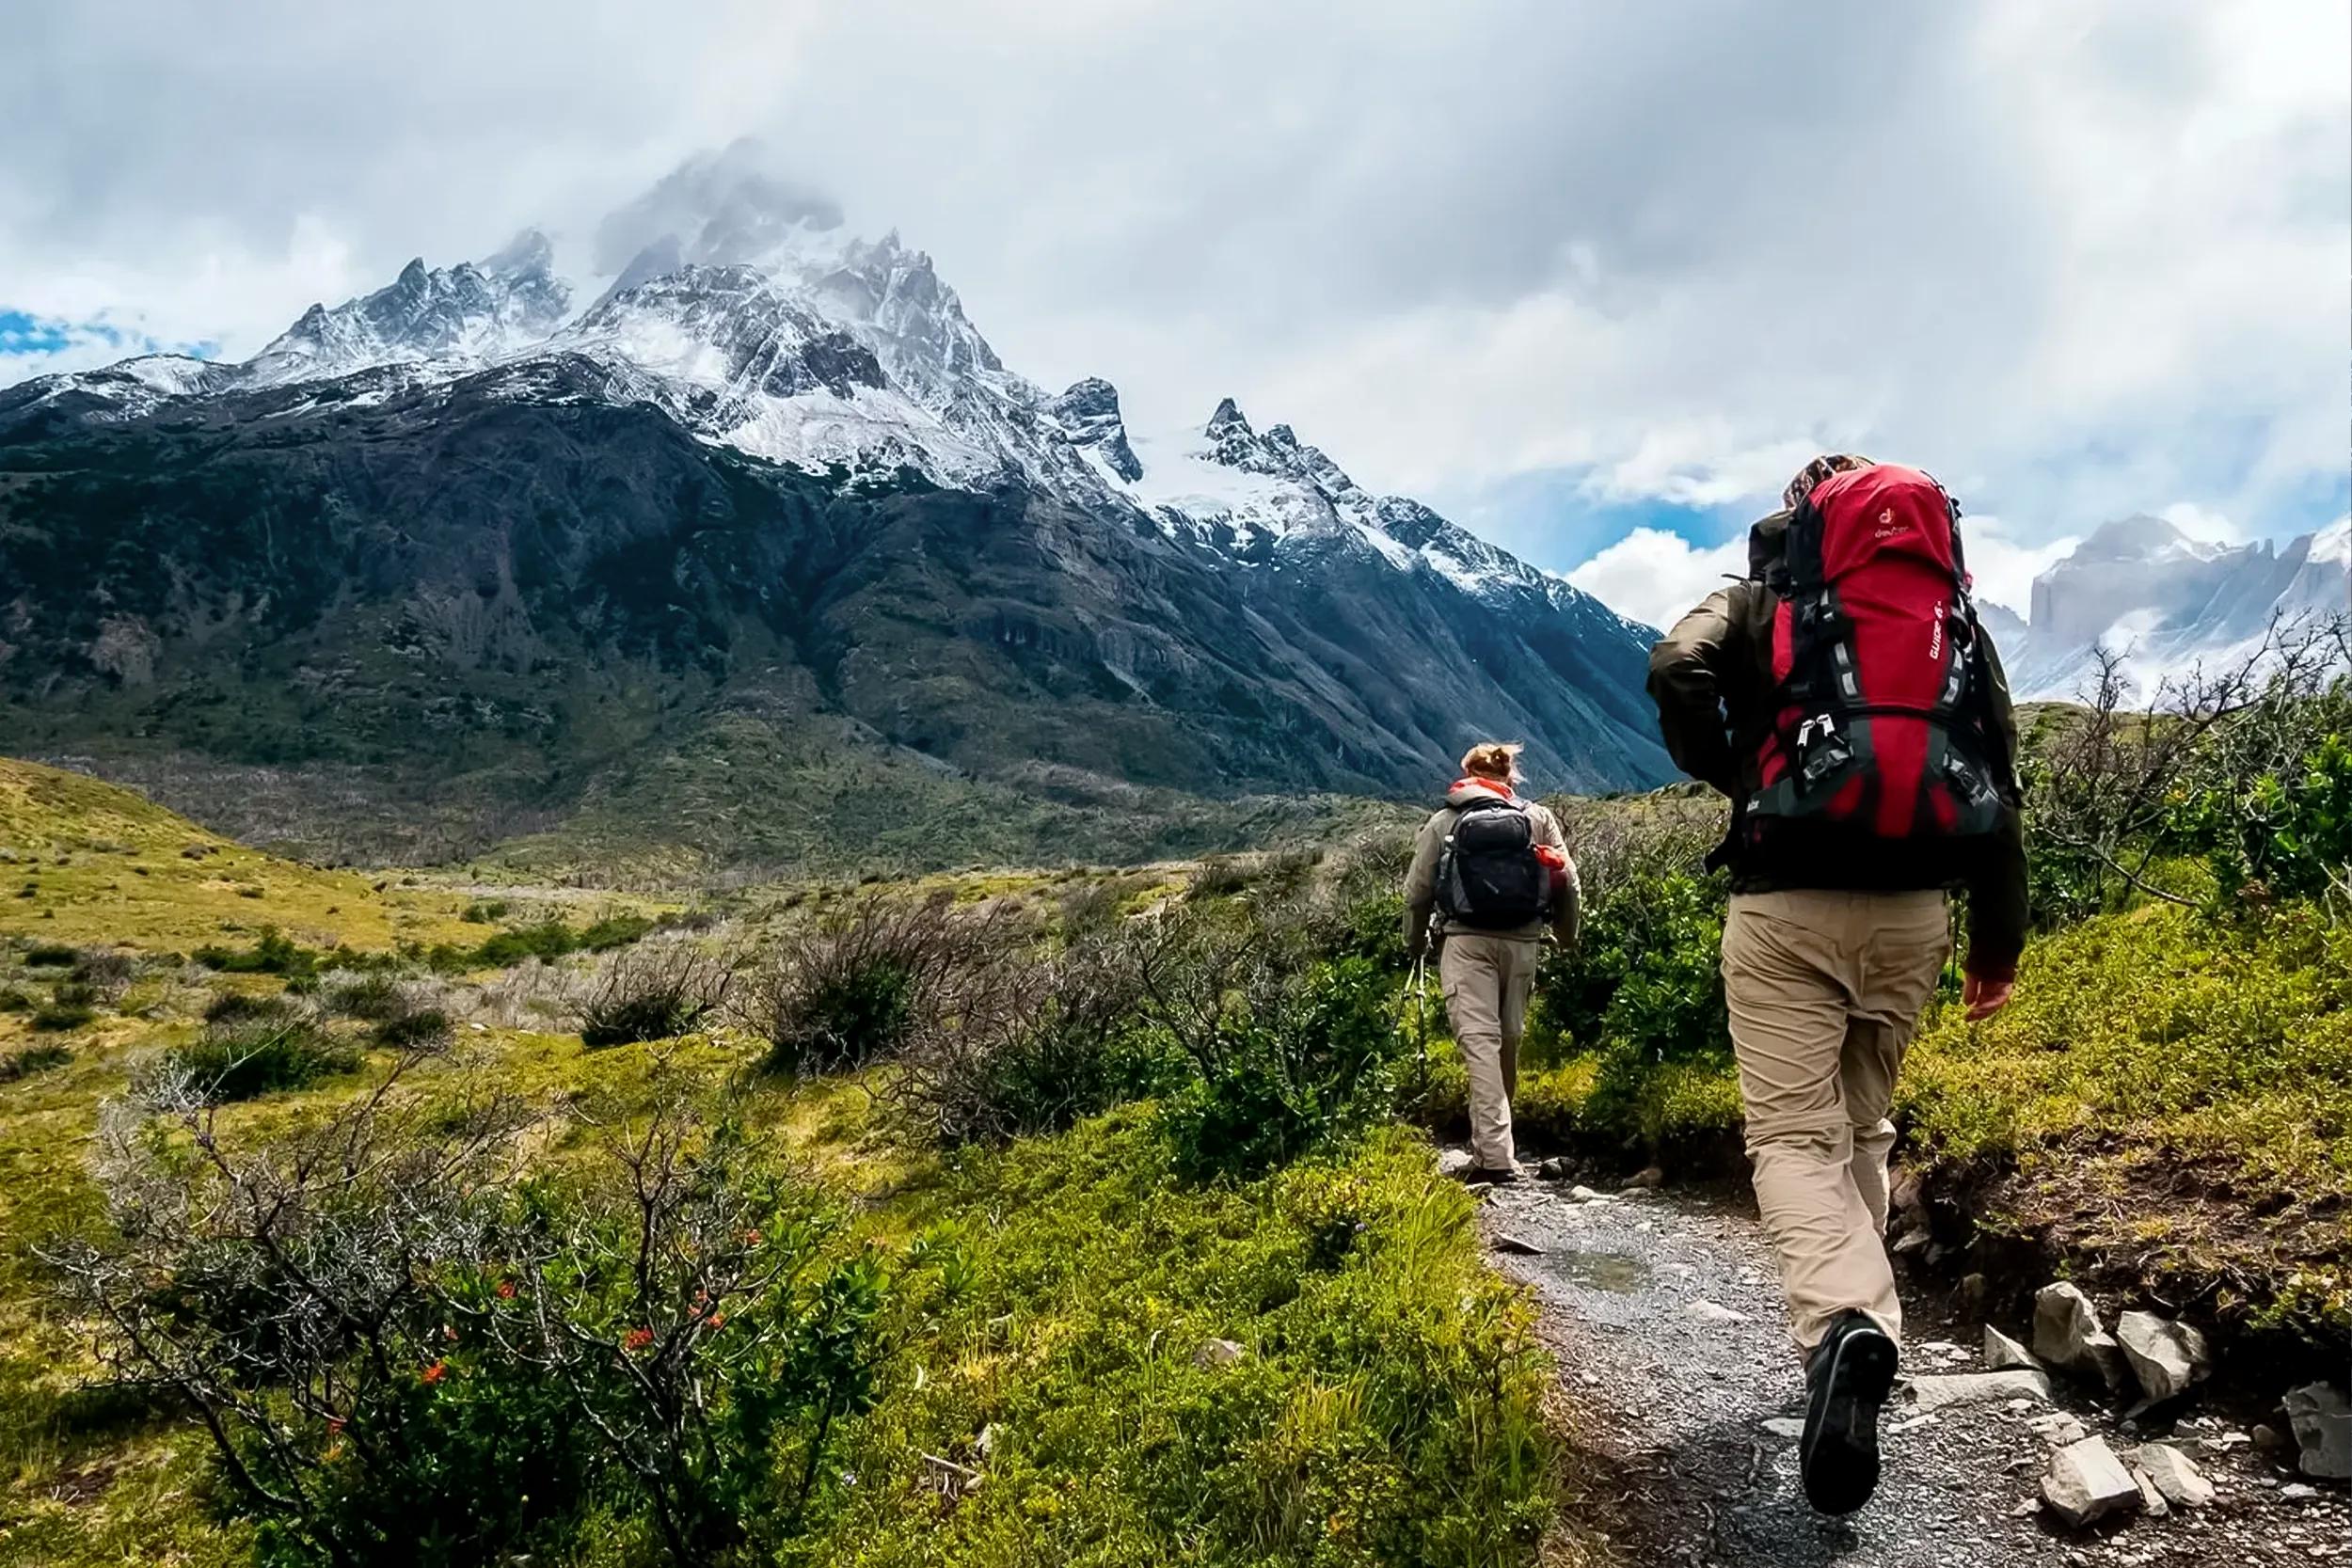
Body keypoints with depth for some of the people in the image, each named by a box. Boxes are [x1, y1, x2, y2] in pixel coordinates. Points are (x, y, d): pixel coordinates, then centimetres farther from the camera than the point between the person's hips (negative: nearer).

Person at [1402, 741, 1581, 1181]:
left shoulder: (1443, 822, 7)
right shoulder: (1538, 818, 11)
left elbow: (1417, 891, 7)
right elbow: (1567, 882, 8)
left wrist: (1414, 943, 22)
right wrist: (1566, 935, 23)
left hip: (1466, 941, -2)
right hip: (1522, 941, 2)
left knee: (1480, 1040, -8)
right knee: (1509, 1039, 14)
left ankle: (1495, 1156, -17)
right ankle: (1491, 1143, 27)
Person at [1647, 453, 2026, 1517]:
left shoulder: (1760, 604, 5)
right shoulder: (1958, 620, 15)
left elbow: (1676, 671, -17)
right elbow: (1999, 783, 13)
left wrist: (1731, 777, 1)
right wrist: (2000, 940, 17)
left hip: (1789, 906, -4)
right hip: (1912, 911, 4)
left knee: (1793, 1135, -4)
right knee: (1864, 1125, 20)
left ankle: (1844, 1327, -28)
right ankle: (1854, 1321, 26)